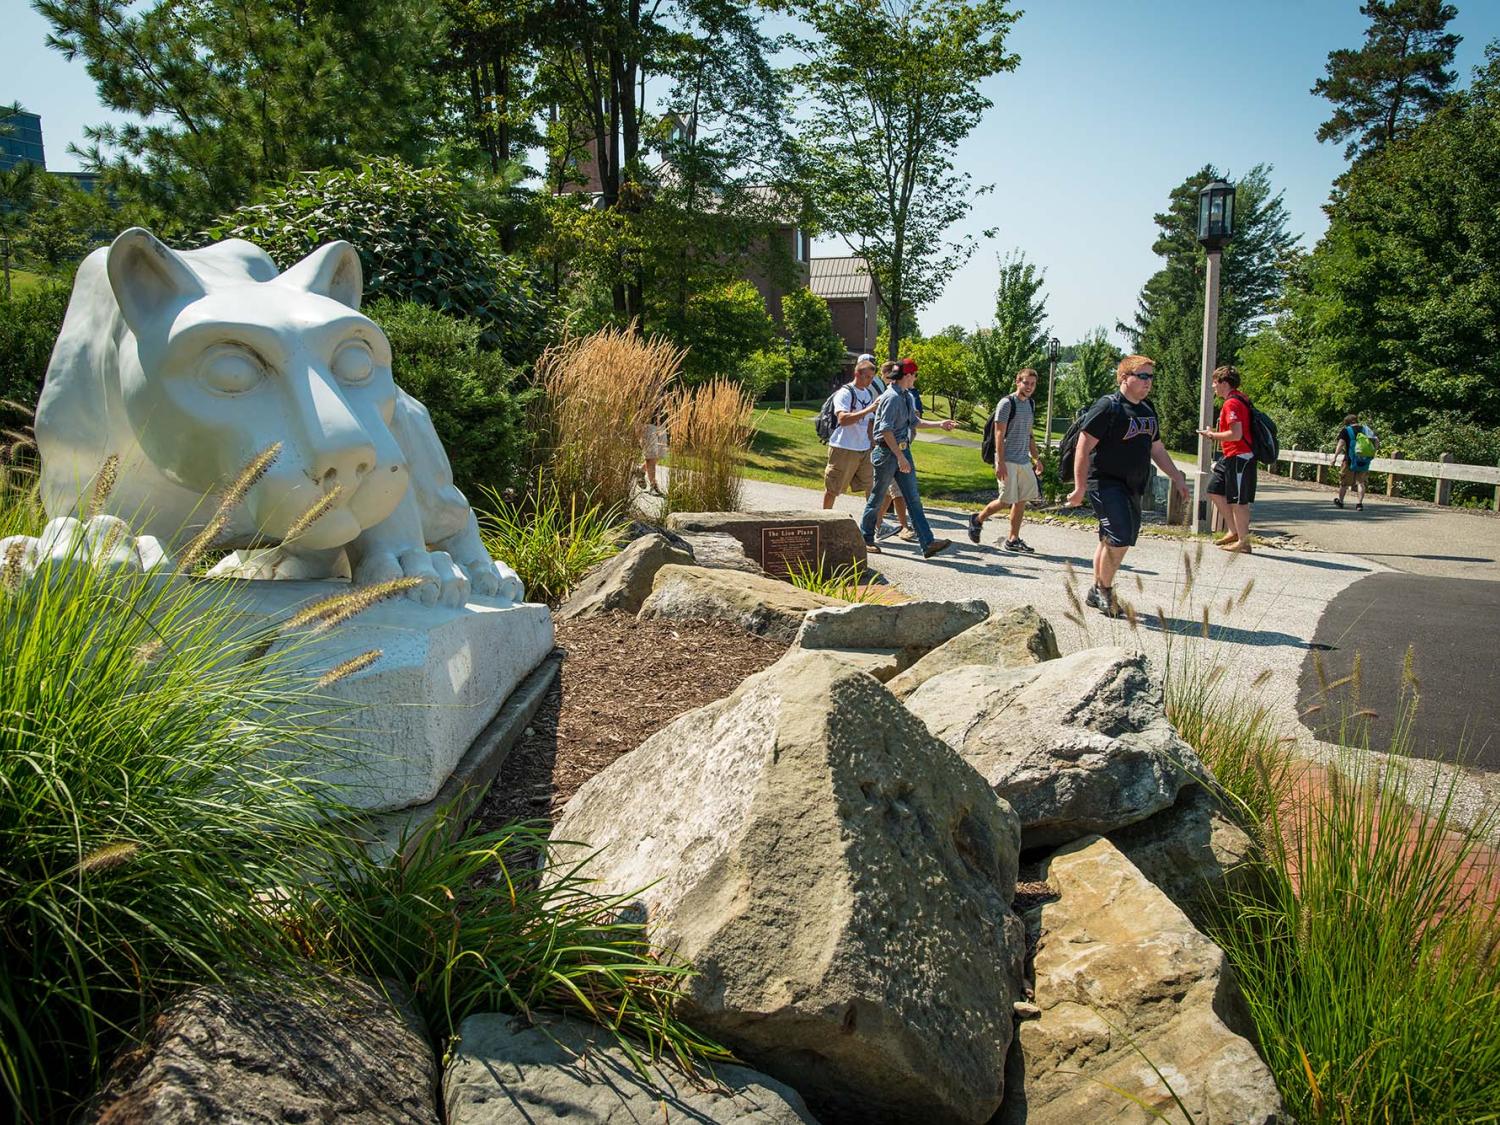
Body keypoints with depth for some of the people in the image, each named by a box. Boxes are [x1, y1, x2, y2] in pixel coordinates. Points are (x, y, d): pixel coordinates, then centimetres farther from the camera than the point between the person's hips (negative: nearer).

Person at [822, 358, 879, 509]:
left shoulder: (869, 393, 12)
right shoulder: (844, 393, -12)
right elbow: (843, 419, -27)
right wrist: (868, 410, -30)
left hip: (865, 449, 7)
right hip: (844, 448, -7)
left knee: (871, 486, 8)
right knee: (832, 488, 3)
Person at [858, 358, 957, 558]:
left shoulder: (906, 396, 11)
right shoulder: (892, 397, -18)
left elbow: (914, 421, 25)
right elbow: (886, 430, -23)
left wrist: (939, 425, 24)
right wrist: (900, 457, -24)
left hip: (903, 450, 9)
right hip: (887, 452, -9)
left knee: (913, 498, 3)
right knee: (877, 497, 5)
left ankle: (927, 543, 0)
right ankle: (865, 538, 22)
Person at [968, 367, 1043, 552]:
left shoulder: (1031, 404, 14)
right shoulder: (1007, 403, -9)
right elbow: (999, 435, -13)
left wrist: (1036, 457, 18)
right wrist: (1000, 463, -19)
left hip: (1024, 461, 7)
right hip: (1008, 461, -7)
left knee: (1022, 500, 4)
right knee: (1006, 500, -6)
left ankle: (1013, 540, 11)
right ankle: (977, 519, 17)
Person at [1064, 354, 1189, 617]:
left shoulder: (1147, 412, 16)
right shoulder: (1108, 407, -11)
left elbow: (1157, 450, 27)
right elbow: (1084, 448, -15)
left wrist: (1177, 477, 20)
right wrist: (1080, 488, -19)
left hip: (1133, 488, 8)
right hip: (1106, 484, -8)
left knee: (1112, 541, 12)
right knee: (1119, 539, -15)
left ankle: (1097, 592, 24)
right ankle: (1105, 590, 2)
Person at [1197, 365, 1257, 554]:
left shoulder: (1231, 404, -17)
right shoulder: (1239, 400, 15)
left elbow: (1236, 434, -24)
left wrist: (1212, 435, -12)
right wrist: (1216, 433, 13)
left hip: (1239, 458, -11)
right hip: (1230, 457, 11)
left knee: (1238, 501, -3)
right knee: (1215, 491, 16)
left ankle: (1243, 542, 5)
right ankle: (1234, 531, 22)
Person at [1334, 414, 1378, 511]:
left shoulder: (1346, 431, -3)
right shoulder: (1366, 429, 8)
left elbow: (1341, 443, -15)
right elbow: (1376, 441, 1)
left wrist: (1335, 456, -17)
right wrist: (1373, 452, 9)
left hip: (1350, 461, -3)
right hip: (1364, 462, 3)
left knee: (1344, 482, 13)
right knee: (1361, 482, 9)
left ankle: (1340, 501, 28)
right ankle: (1359, 503, -1)